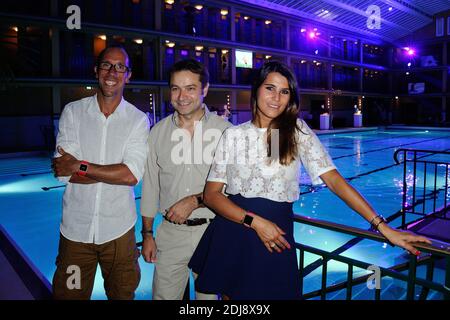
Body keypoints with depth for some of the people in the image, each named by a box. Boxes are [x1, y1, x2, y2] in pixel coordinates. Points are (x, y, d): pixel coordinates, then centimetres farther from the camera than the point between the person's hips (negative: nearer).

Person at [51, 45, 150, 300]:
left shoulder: (138, 120, -3)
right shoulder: (73, 111, -1)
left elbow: (133, 175, -16)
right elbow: (63, 171, -11)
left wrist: (80, 167, -15)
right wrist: (116, 171, -14)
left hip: (118, 228, 0)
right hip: (76, 227, 1)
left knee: (122, 294, 17)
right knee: (69, 295, 15)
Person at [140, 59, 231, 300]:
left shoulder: (224, 129, -8)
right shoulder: (158, 132, 2)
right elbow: (150, 186, 7)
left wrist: (195, 201, -17)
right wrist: (147, 234, 8)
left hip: (212, 230, -2)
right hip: (171, 232, 2)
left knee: (209, 294, 16)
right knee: (163, 295, 13)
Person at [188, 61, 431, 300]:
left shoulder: (297, 131, -2)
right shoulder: (233, 135, 0)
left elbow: (334, 180, -8)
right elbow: (211, 194, -3)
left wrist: (382, 226, -14)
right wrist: (254, 221, -17)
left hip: (275, 239, -1)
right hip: (230, 236, 2)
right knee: (230, 294, 16)